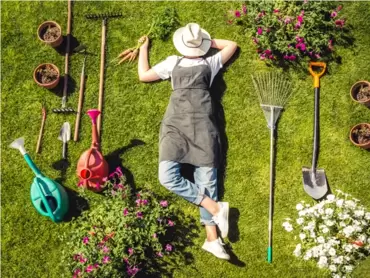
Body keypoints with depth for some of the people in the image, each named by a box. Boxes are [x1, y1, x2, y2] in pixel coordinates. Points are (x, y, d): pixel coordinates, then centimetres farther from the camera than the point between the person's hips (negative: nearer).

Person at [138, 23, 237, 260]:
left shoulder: (210, 63, 23)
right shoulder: (172, 63, 25)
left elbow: (232, 45, 34)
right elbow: (144, 75, 28)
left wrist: (209, 41, 33)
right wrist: (143, 48, 35)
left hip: (202, 125, -1)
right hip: (176, 125, 1)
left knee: (207, 178, -9)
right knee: (167, 176, -22)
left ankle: (212, 237, -10)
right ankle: (215, 207, -15)